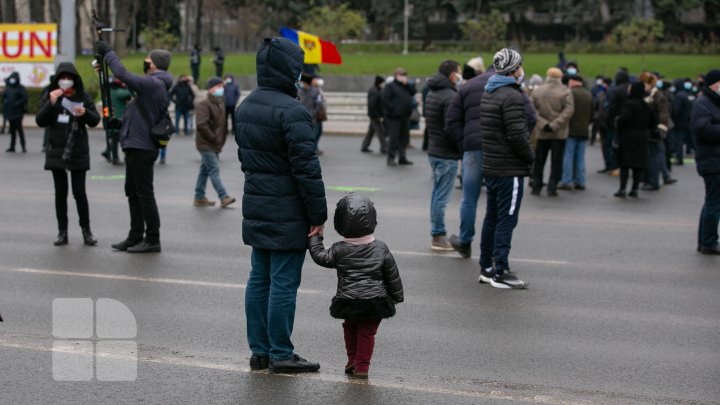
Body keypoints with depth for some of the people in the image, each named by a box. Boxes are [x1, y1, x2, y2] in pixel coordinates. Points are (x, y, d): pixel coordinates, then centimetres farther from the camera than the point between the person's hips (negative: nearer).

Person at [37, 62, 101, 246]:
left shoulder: (83, 97, 0)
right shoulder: (50, 96, 2)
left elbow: (95, 120, -2)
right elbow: (40, 121, -5)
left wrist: (85, 113, -23)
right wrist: (51, 103, -20)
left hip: (78, 153, -1)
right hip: (56, 153, 1)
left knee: (79, 192, -3)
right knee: (60, 193, 5)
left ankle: (86, 230, 7)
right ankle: (62, 232, 10)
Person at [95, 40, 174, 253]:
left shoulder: (153, 83, -17)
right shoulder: (157, 85, 16)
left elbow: (123, 75, -23)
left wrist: (108, 52, -13)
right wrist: (122, 123, 17)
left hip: (141, 147, -11)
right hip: (137, 146, 11)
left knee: (144, 194, -6)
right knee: (133, 193, 15)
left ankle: (152, 240, -2)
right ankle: (135, 237, 21)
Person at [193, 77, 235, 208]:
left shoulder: (221, 104, 14)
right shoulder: (204, 105, -14)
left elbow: (223, 124, 21)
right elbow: (201, 125, -24)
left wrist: (221, 140, 11)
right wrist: (214, 138, -18)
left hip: (215, 145, 9)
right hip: (206, 145, -9)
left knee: (205, 170, 13)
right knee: (214, 170, -11)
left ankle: (199, 197, 19)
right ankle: (224, 197, -15)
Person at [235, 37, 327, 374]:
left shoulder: (244, 108, 11)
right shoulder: (291, 112, -19)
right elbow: (306, 167, -19)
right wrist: (319, 214, -14)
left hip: (256, 208, 9)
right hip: (287, 213, -9)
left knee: (259, 279, 13)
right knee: (283, 283, -2)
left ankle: (259, 351, 20)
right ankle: (280, 354, 4)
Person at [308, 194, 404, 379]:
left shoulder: (339, 250, -7)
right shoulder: (381, 249, -3)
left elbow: (321, 257, 6)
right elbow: (392, 275, 4)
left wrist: (315, 237, 17)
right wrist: (396, 296, 16)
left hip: (348, 302, 0)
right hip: (375, 300, 0)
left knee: (350, 328, 23)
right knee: (367, 332, 8)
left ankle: (352, 361, 28)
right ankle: (362, 366, 7)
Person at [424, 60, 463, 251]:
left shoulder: (432, 94, 13)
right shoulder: (450, 96, -18)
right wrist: (465, 149, -13)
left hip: (433, 151, 10)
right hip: (447, 154, -10)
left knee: (437, 194, 16)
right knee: (442, 196, -4)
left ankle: (436, 234, 22)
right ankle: (438, 237, 0)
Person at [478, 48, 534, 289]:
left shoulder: (488, 94, 13)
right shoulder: (511, 97, -17)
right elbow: (517, 135, -22)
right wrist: (530, 156, -6)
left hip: (490, 167, 9)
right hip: (509, 170, -9)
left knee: (492, 218, 15)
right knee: (506, 220, -5)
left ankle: (486, 268, 22)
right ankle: (500, 273, -3)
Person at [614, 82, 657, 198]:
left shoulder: (629, 104, -14)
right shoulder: (646, 106, 10)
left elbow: (625, 118, -26)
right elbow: (654, 120, 15)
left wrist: (618, 120, -7)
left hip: (628, 137, -6)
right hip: (642, 138, 6)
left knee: (624, 164, -3)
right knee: (638, 165, 9)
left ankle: (622, 189, -8)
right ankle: (635, 189, 10)